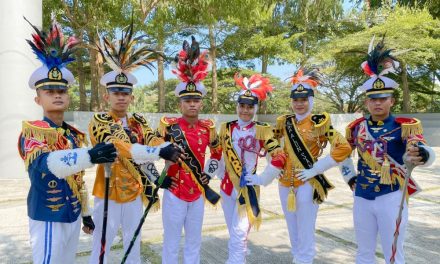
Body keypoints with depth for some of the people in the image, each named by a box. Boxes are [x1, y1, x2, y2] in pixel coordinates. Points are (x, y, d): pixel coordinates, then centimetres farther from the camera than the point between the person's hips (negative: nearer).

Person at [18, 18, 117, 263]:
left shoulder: (76, 135, 7)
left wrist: (86, 213, 19)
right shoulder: (32, 131, -13)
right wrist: (89, 156, -50)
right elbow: (43, 164, -34)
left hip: (73, 217, 7)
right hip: (48, 219, -6)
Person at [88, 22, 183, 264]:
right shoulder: (99, 122, -13)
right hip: (108, 193, -5)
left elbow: (153, 140, -12)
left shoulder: (138, 121, 6)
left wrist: (169, 147, -36)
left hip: (134, 192, 5)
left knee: (133, 243, 19)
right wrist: (159, 152, -45)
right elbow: (120, 146, -31)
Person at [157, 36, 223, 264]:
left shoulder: (208, 127, 0)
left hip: (198, 194, 4)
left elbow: (217, 152, 18)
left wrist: (208, 174, 9)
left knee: (194, 244, 17)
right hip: (175, 193, -4)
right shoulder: (169, 126, -12)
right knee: (171, 245, 8)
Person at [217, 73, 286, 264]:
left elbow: (280, 158, -12)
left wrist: (262, 179, -12)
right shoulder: (226, 128, 3)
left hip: (247, 189, -4)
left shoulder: (262, 131, -9)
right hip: (227, 186, 5)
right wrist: (221, 172, 10)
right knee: (233, 236, 19)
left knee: (239, 238, -8)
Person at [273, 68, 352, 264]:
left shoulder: (320, 123, -10)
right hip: (285, 183, 5)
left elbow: (344, 148, -17)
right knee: (293, 234, 19)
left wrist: (315, 169, -16)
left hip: (307, 185, -5)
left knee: (305, 236, 2)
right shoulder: (285, 122, 5)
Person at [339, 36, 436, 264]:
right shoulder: (356, 127, 2)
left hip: (392, 197, -3)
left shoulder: (405, 126, -9)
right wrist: (350, 178, 9)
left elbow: (425, 151, -29)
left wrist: (420, 155, -51)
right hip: (362, 197, 4)